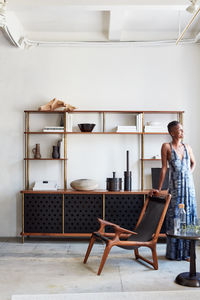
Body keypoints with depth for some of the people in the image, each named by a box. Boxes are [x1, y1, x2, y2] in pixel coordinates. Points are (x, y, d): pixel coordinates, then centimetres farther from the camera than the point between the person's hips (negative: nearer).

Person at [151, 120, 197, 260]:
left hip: (189, 185, 4)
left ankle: (187, 251, 19)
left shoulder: (187, 147, 9)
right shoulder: (166, 147, -4)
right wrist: (159, 189, -7)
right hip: (175, 186, -4)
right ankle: (175, 252, 13)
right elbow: (164, 168, -6)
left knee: (189, 216, 6)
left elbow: (193, 162, 26)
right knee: (175, 217, 0)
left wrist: (189, 174, 8)